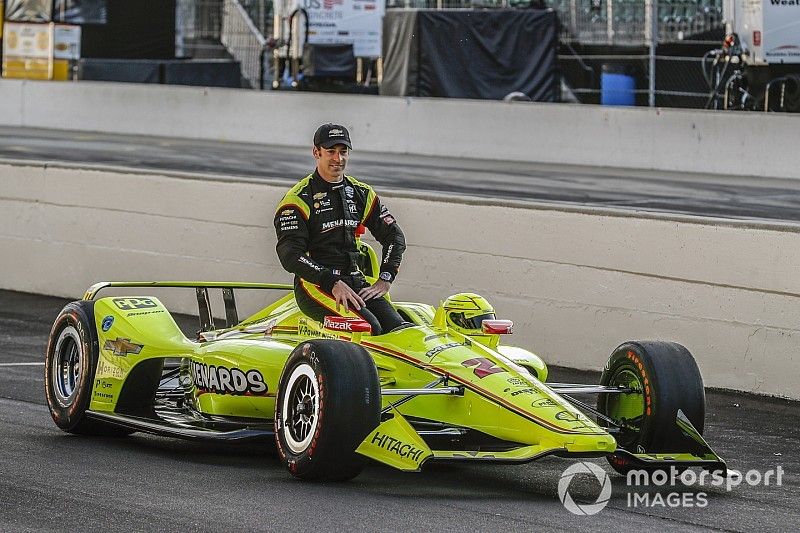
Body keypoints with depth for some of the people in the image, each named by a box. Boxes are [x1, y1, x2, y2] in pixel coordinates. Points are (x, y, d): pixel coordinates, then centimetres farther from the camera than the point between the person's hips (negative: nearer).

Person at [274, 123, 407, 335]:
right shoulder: (298, 198, -3)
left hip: (355, 281, 6)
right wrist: (333, 283, -22)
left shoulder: (361, 193, 15)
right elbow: (290, 254, -13)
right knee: (369, 328, -29)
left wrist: (385, 278, 4)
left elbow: (393, 235, 20)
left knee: (396, 326, -19)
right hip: (315, 284, -6)